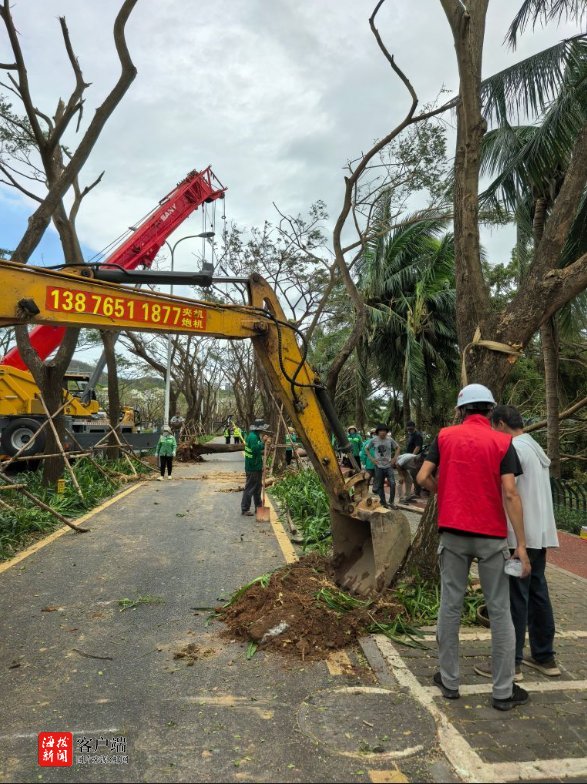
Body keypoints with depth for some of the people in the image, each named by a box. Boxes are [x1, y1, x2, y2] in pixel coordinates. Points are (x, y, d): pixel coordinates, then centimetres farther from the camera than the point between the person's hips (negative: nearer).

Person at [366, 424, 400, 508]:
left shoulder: (390, 439, -3)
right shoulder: (374, 440, -4)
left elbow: (397, 447, 11)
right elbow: (366, 449, 8)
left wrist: (395, 458, 1)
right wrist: (371, 458, -1)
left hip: (389, 466, 0)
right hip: (379, 466, 0)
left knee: (392, 484, -11)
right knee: (380, 486, 8)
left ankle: (391, 502, 5)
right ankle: (383, 503, 22)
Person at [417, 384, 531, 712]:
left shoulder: (445, 436, 1)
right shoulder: (502, 442, -4)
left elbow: (423, 478, -4)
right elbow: (510, 494, -12)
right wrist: (522, 544, -9)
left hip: (453, 533, 2)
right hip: (492, 536, -1)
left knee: (450, 606, 11)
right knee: (500, 611, 10)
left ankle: (450, 681, 22)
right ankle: (504, 691, 18)